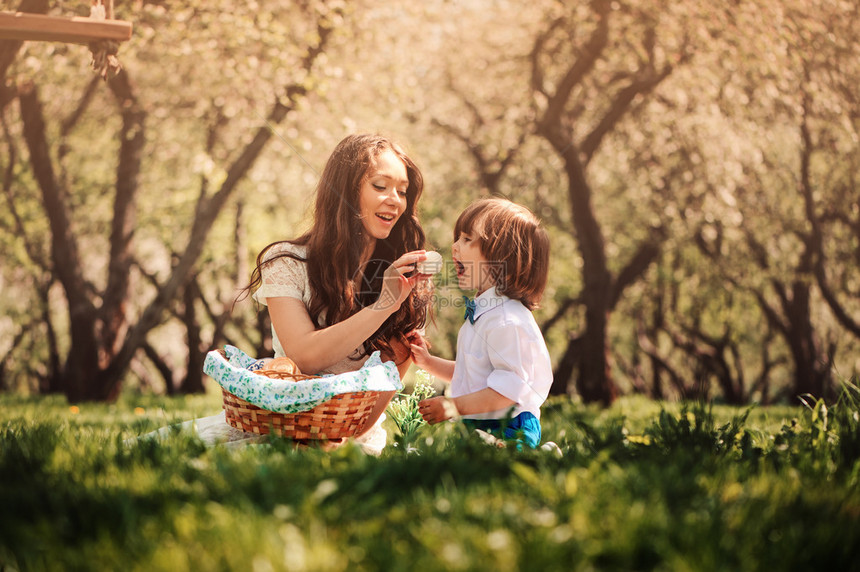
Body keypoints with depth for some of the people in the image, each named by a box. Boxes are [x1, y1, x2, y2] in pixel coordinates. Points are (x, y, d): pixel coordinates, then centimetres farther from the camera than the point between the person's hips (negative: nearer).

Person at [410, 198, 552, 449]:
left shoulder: (507, 321, -16)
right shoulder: (482, 311, 18)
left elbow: (510, 388, -20)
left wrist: (454, 407, -19)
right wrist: (429, 362, 20)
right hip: (477, 428, 9)